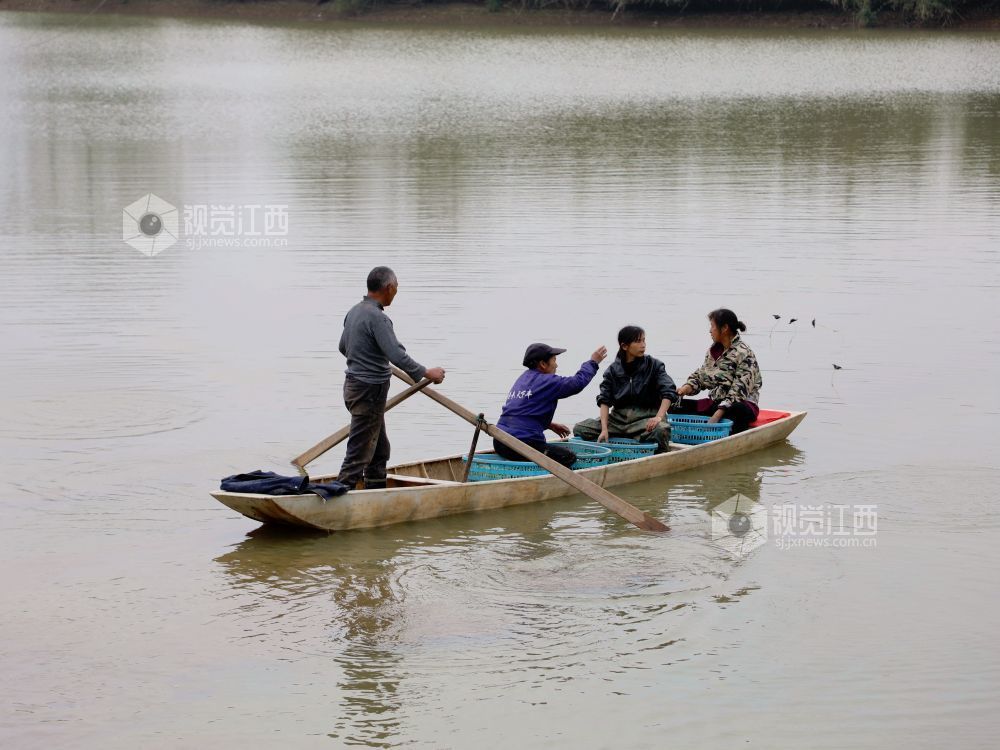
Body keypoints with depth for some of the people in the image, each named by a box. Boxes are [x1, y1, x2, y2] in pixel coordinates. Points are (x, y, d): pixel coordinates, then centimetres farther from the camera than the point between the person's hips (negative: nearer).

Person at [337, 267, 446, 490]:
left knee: (380, 449, 19)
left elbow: (343, 347, 24)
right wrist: (426, 373, -15)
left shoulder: (354, 312, 9)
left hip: (355, 385, 10)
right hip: (369, 391, -10)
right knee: (359, 454, -7)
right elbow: (397, 355, -26)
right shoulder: (377, 317, -21)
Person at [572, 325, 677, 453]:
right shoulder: (613, 370, 5)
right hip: (618, 417, 3)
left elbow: (669, 392, -10)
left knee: (661, 430, -39)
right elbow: (604, 400, -2)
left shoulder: (653, 365, 0)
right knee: (579, 429, -13)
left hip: (645, 417, -3)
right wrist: (604, 429, -16)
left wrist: (659, 417, -27)